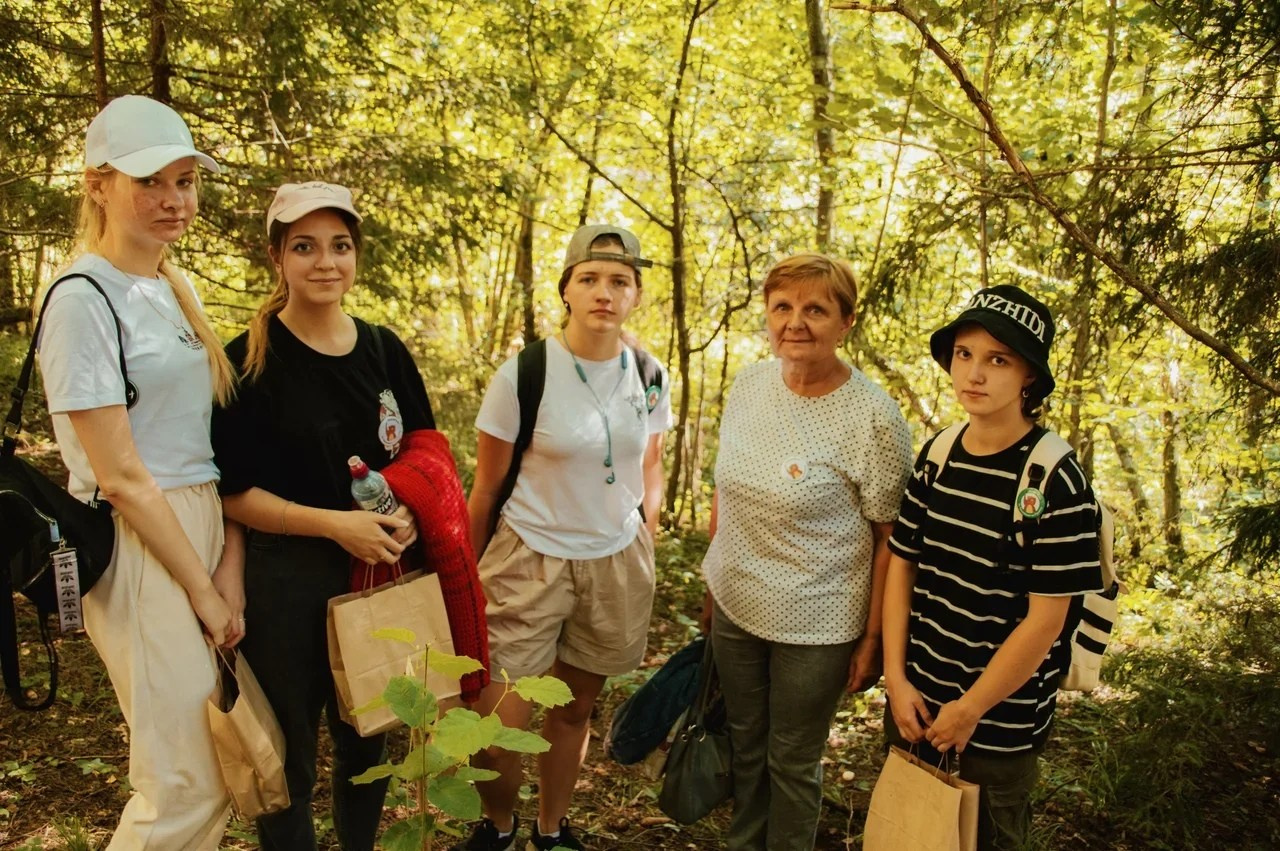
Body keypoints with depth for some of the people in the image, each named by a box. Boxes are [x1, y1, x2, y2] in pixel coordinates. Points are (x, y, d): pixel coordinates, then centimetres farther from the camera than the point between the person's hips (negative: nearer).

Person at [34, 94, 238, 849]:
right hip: (139, 546, -8)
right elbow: (120, 477, -15)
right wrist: (203, 589, -11)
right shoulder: (83, 298, -12)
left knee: (223, 769, 15)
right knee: (187, 786, 1)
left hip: (204, 528, 8)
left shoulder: (177, 288, 11)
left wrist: (226, 562, 1)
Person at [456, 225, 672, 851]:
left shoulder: (649, 377, -1)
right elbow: (485, 489, -5)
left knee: (575, 707, 15)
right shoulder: (522, 376, -13)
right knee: (501, 724, -3)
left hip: (616, 563, 4)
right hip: (530, 561, -3)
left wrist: (645, 531, 6)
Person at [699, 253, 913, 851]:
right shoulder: (748, 384, -4)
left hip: (815, 625, -5)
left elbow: (889, 540, -13)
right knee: (744, 745, 23)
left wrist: (872, 641, -9)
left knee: (792, 762, 15)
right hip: (735, 607, 5)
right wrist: (714, 581, 13)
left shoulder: (873, 418, -20)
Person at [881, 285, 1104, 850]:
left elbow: (1046, 618, -18)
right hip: (916, 695, 5)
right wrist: (896, 678, -3)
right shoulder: (937, 457, -3)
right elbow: (902, 565, 2)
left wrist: (970, 709, -11)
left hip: (1002, 715, -5)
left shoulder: (1055, 481, -19)